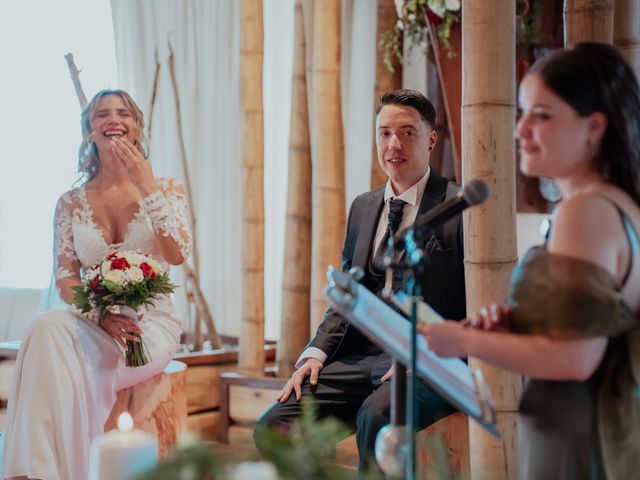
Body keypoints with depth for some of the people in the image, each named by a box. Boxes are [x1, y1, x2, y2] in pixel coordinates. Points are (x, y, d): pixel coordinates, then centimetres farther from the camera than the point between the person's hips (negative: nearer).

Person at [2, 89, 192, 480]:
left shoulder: (165, 190, 5)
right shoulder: (72, 203, 11)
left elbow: (178, 255, -12)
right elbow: (65, 276, 5)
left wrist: (145, 183, -13)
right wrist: (101, 316, -16)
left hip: (152, 324, -2)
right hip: (93, 326, 2)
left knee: (64, 366, -31)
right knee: (48, 330, -34)